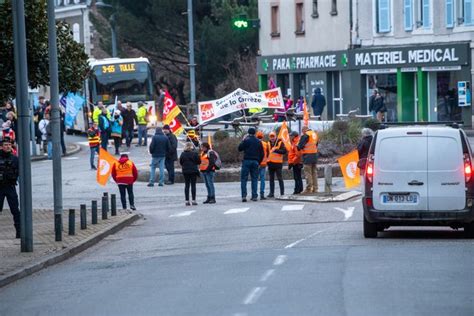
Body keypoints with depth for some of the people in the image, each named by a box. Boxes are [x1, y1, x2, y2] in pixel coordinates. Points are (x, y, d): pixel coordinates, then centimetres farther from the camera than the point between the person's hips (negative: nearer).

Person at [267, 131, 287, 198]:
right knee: (271, 179, 9)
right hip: (270, 163, 6)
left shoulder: (280, 143, -4)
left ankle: (282, 193, -1)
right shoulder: (269, 144, 14)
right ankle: (271, 193, 14)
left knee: (280, 178, -4)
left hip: (278, 163, -6)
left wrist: (276, 150, -24)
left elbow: (284, 151, -15)